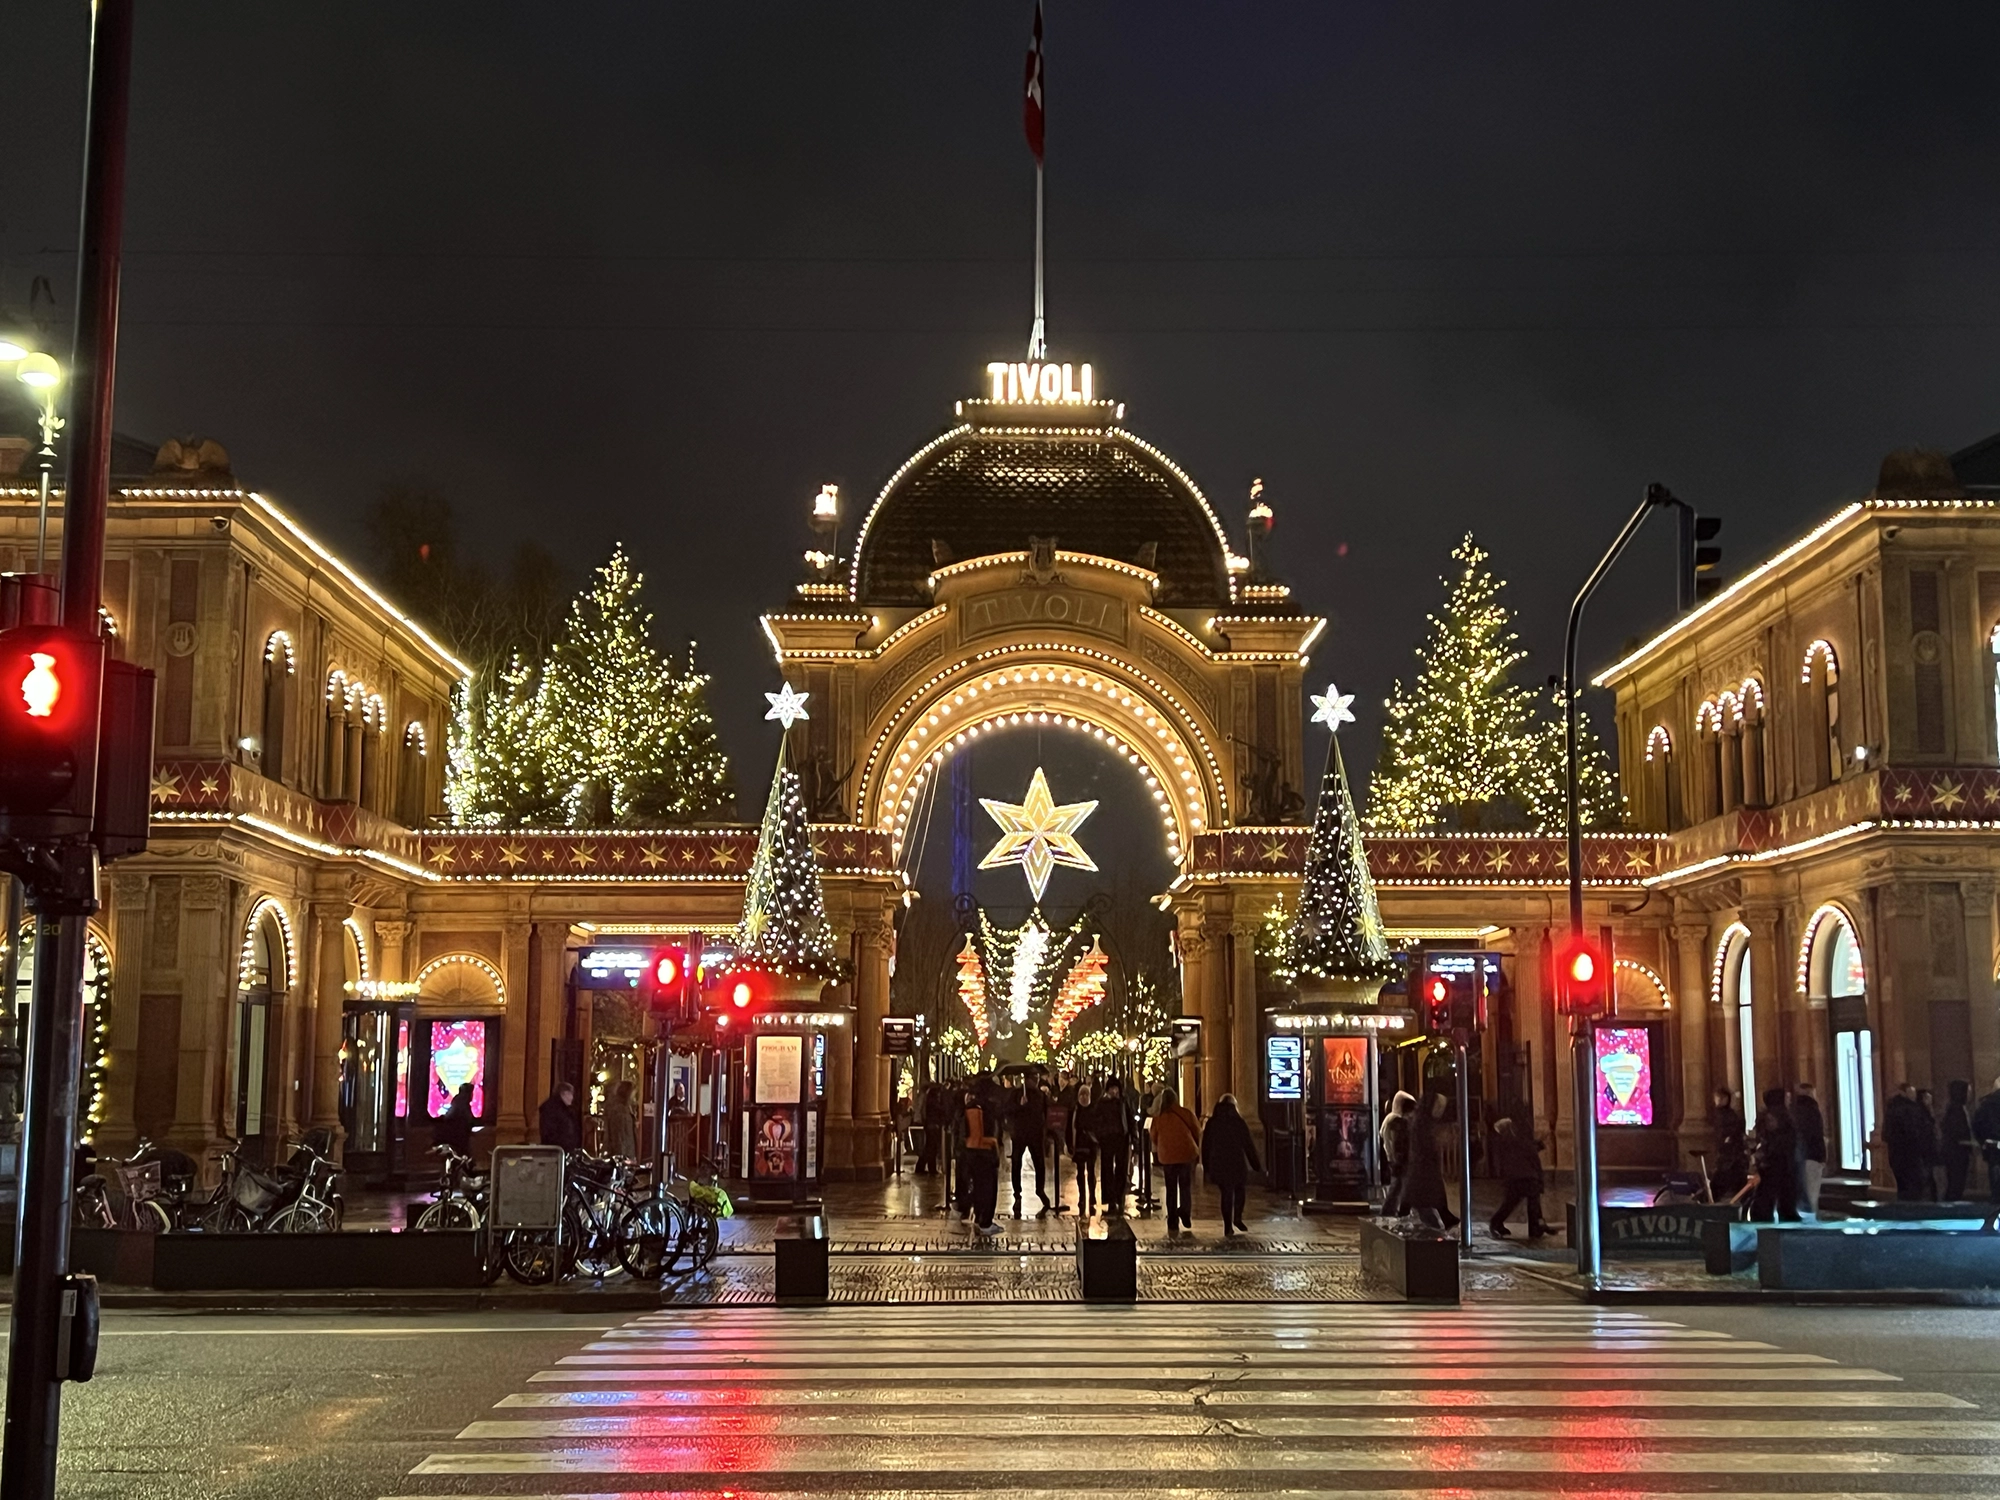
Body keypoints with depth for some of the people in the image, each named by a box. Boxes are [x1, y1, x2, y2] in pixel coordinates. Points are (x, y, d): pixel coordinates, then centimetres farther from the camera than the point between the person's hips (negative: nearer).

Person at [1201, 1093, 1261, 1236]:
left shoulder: (1211, 1123, 3)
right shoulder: (1239, 1122, -4)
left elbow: (1205, 1145, 7)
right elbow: (1248, 1145, -3)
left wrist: (1206, 1165, 15)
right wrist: (1256, 1165, 2)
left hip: (1218, 1165, 2)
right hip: (1237, 1163, -2)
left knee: (1226, 1194, 7)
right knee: (1240, 1191, 17)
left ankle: (1228, 1227, 5)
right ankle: (1237, 1218, 6)